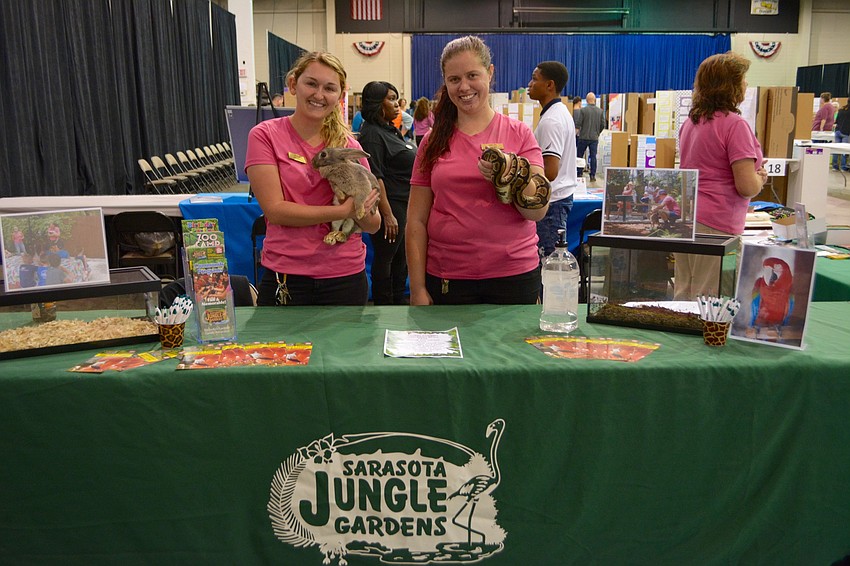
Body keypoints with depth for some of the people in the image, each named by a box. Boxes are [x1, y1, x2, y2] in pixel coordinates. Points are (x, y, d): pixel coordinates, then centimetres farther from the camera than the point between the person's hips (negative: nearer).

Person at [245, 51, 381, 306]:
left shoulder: (349, 145, 5)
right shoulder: (265, 135, -3)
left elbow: (374, 225, 6)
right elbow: (274, 209, -12)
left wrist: (364, 214, -17)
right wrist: (343, 210, -18)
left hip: (345, 276, 3)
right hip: (285, 277, -2)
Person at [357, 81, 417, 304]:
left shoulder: (390, 130, 15)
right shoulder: (372, 134, -15)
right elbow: (375, 178, -21)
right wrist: (387, 214, -25)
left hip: (404, 206, 10)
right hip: (389, 205, -10)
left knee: (402, 256, 17)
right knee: (385, 258, 0)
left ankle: (399, 299, 30)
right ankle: (383, 304, 11)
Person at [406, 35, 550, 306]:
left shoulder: (519, 134, 2)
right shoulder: (434, 142, 5)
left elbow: (538, 211, -6)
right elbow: (416, 221, 3)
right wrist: (417, 289, -1)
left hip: (513, 275, 0)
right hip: (447, 280, 1)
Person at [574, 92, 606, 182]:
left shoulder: (583, 110, -8)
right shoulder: (600, 111, 2)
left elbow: (578, 124, -9)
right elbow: (603, 125, 6)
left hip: (583, 137, -2)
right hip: (594, 138, 2)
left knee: (580, 156, 8)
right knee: (593, 156, 4)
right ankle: (593, 175, 2)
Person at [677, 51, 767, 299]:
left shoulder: (691, 121, 12)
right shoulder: (735, 124, -13)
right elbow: (747, 187, -17)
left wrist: (749, 168, 21)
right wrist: (760, 177, 5)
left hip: (684, 217, 9)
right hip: (716, 225, -8)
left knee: (683, 295, 13)